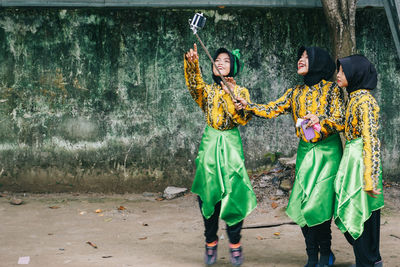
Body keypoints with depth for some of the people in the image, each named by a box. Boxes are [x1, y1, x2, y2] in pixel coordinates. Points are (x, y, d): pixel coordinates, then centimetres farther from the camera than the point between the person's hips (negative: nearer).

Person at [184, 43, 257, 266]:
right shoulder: (207, 90, 11)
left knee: (233, 194, -7)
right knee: (209, 195, -1)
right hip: (210, 145, 2)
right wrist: (192, 63, -30)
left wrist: (229, 99, -16)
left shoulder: (240, 92, 8)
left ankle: (235, 244, 3)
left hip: (231, 145, -1)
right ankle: (211, 243, 10)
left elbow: (244, 118, -6)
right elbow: (194, 85, -13)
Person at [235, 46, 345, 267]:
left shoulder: (331, 89, -1)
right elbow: (271, 110, 5)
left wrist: (320, 119, -26)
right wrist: (248, 106, -8)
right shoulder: (295, 93, 13)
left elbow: (339, 121, -8)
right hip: (305, 151, 5)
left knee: (317, 204, -11)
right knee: (302, 206, -1)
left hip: (327, 151, -4)